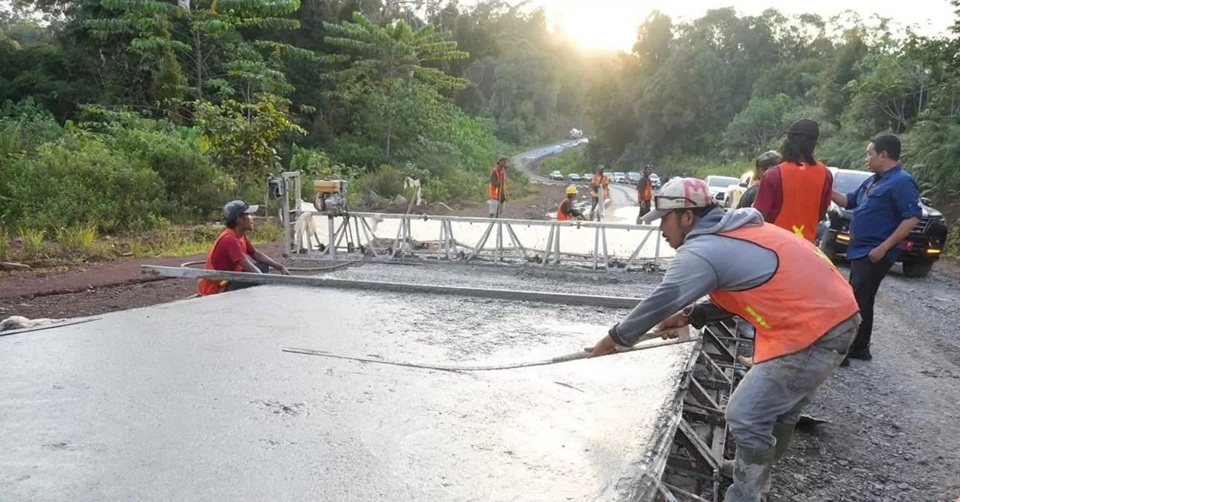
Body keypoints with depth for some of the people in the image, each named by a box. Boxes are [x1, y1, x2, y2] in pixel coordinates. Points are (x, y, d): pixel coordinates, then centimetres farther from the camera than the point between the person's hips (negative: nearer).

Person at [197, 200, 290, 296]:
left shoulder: (241, 236, 3)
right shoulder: (229, 239, -24)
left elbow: (256, 254, 12)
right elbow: (248, 267, -30)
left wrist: (281, 267, 2)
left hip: (227, 280, 10)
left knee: (263, 267, 5)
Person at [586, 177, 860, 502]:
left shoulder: (702, 251, -14)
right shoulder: (732, 232, 15)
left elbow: (660, 302, -8)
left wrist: (615, 338, 5)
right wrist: (692, 316, 13)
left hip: (812, 332, -10)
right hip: (835, 315, 10)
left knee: (747, 417, -5)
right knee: (777, 410, 22)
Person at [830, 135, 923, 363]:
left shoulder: (901, 181, -16)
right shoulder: (873, 180, 13)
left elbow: (913, 217, -23)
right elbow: (849, 201, 23)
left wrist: (884, 247, -25)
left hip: (875, 253, -10)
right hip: (860, 250, 10)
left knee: (861, 301, -6)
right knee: (856, 299, 15)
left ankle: (859, 348, 1)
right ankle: (857, 345, 25)